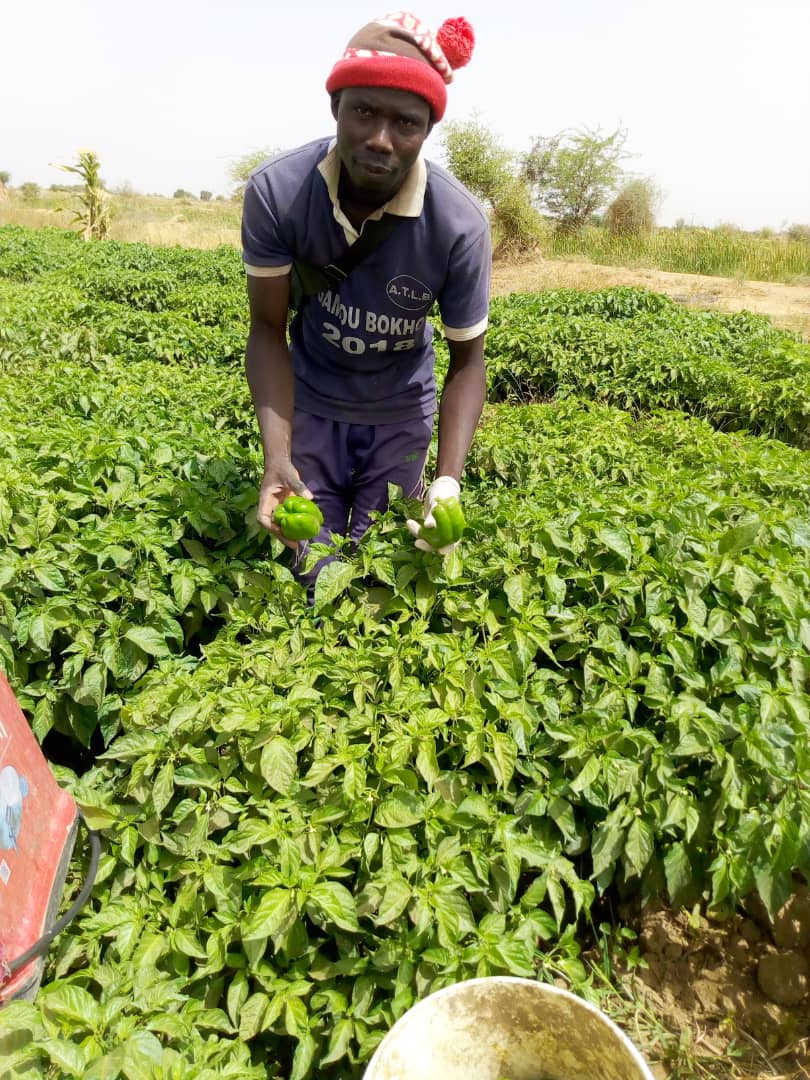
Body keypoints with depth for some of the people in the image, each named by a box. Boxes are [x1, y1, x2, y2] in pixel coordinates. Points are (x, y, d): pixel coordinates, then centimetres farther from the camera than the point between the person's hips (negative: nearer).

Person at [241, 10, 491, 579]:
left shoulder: (461, 224, -27)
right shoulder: (276, 191, -24)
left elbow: (467, 361, -18)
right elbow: (269, 328, -17)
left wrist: (450, 479, -32)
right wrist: (276, 457, -30)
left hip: (401, 411, 0)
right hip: (310, 400, 1)